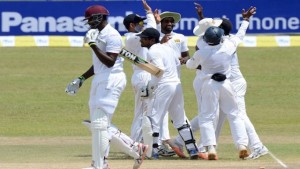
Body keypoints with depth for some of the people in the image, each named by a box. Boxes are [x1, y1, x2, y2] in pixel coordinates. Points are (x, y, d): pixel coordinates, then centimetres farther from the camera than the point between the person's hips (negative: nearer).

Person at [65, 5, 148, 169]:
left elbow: (109, 62, -22)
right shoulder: (98, 34, 16)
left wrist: (93, 45, -24)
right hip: (99, 80, 11)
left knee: (99, 123, -12)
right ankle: (135, 148, 19)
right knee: (101, 124, 11)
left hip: (111, 80, -11)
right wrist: (82, 78, 21)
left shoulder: (111, 35, -13)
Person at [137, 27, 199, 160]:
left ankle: (153, 150, -7)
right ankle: (192, 150, 13)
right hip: (177, 84, 9)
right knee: (180, 119, 15)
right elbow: (177, 63, 19)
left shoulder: (152, 52, -10)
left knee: (153, 118, -3)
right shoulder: (166, 47, 15)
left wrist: (151, 87, -13)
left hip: (163, 86, -9)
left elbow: (159, 70, -20)